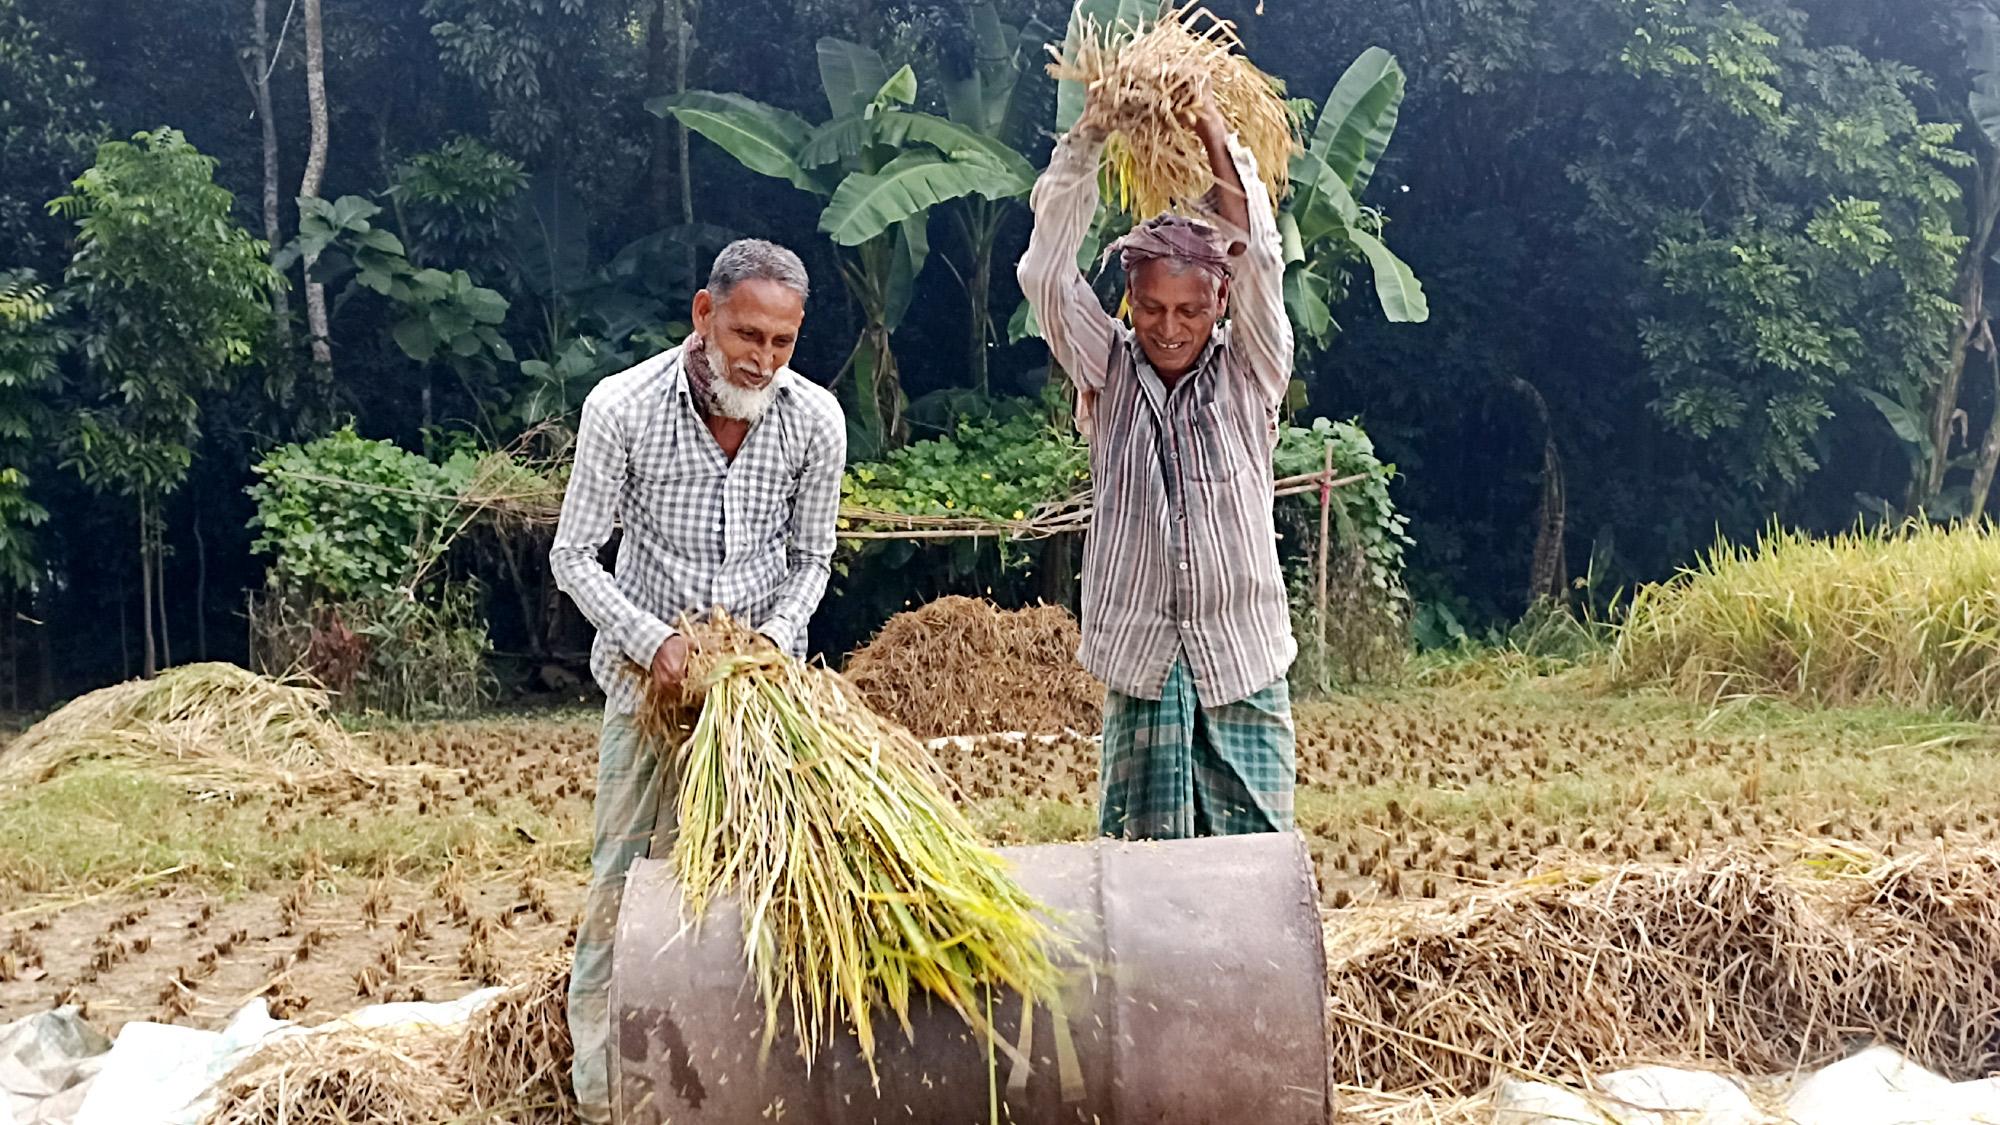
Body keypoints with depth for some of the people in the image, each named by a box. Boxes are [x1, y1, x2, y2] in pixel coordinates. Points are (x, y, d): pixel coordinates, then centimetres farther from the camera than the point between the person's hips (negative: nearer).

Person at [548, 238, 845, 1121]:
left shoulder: (815, 420, -10)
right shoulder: (621, 408, -16)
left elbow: (810, 560, 4)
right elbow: (573, 557, -8)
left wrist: (775, 637, -13)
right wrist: (654, 639, -20)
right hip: (651, 666, -2)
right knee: (625, 868, -1)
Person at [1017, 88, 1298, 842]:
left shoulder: (1249, 375, 1)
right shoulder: (1109, 374, 3)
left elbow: (1260, 263, -13)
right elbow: (1047, 276, -8)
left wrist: (1217, 139, -21)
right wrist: (1086, 140, -15)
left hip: (1244, 663, 0)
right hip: (1139, 664, 1)